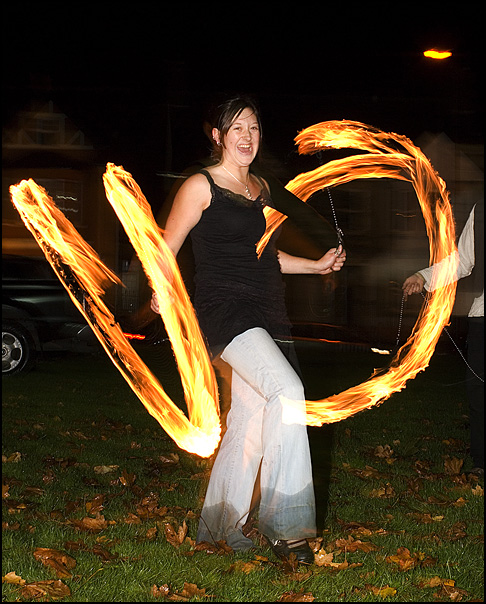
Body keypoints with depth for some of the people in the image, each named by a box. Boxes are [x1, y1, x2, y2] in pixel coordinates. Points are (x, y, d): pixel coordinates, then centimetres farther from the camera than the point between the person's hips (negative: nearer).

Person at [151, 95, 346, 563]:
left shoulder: (263, 188, 18)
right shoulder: (201, 186, -2)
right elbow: (165, 249, -2)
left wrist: (317, 265, 20)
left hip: (265, 313, 8)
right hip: (223, 309, -7)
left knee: (250, 423, 7)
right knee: (288, 391, -26)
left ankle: (220, 526, 22)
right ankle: (285, 524, -21)